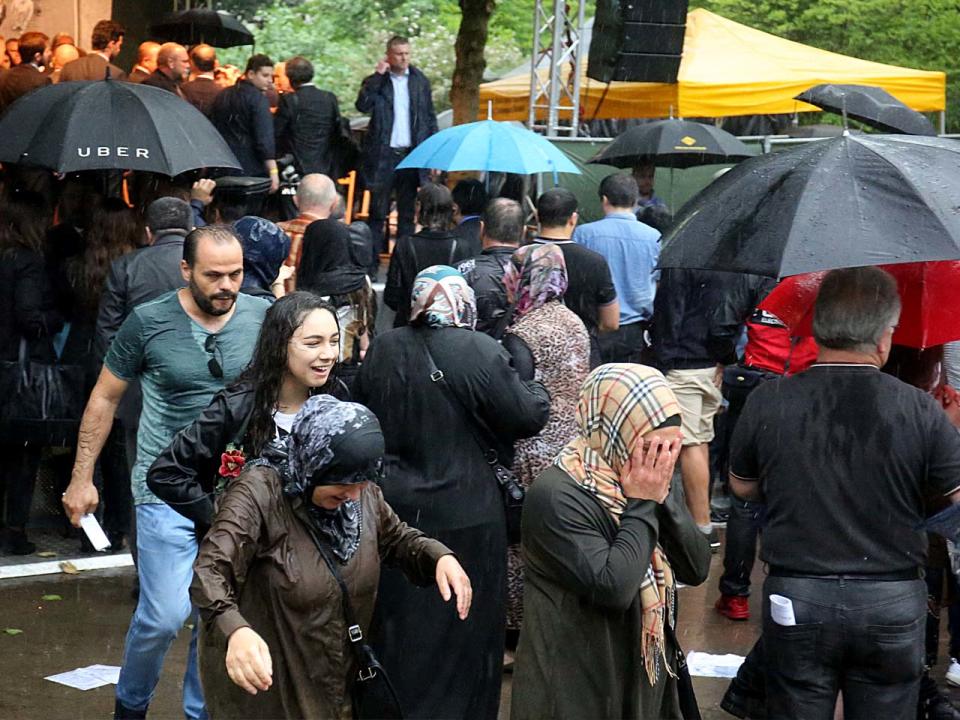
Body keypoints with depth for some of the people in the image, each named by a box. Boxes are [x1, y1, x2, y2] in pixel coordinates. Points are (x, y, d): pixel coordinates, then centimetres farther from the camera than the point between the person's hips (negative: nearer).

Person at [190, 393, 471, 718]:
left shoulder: (363, 493, -3)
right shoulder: (259, 492, -23)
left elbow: (397, 538, 14)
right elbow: (210, 571, -33)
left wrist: (440, 557, -8)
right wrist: (235, 630, -52)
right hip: (263, 685, -6)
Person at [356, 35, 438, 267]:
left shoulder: (420, 81, 9)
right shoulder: (376, 81, 2)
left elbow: (430, 117, 11)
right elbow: (362, 105, -15)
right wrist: (377, 76, -17)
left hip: (412, 153, 2)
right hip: (383, 154, -2)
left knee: (407, 211, 7)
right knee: (378, 209, 2)